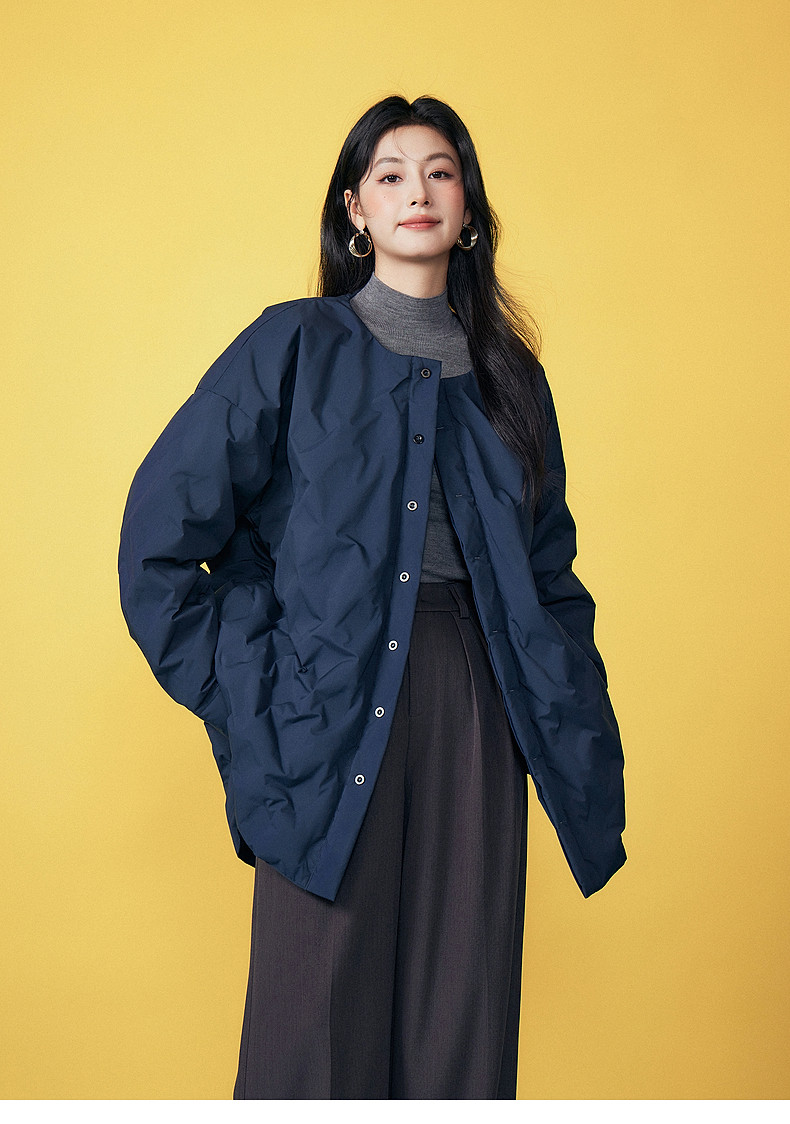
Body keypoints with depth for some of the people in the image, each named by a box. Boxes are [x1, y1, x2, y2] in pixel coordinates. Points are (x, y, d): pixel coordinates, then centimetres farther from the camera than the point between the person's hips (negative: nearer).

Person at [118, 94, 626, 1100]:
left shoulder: (508, 373, 13)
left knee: (462, 1008, 6)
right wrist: (243, 691, -5)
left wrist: (577, 733, 8)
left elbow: (550, 569, 17)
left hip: (475, 713, 3)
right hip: (335, 700, -3)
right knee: (323, 1012, 1)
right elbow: (161, 531, -1)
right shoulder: (293, 347, 1)